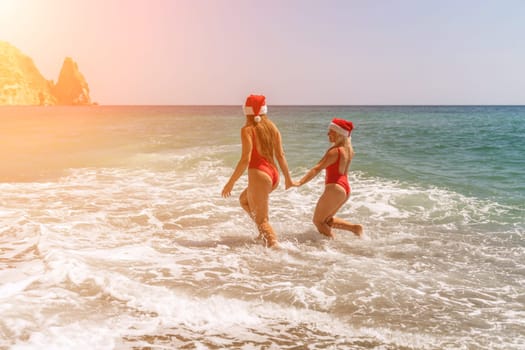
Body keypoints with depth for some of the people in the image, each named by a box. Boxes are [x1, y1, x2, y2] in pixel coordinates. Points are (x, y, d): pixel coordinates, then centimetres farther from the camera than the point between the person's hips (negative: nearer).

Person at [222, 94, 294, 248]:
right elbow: (280, 155, 8)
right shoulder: (272, 127, 8)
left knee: (262, 220, -1)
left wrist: (230, 183, -12)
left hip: (259, 175, -7)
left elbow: (245, 160, -16)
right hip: (273, 174, 8)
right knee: (244, 200, 30)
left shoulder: (247, 129, -10)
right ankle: (264, 233, 24)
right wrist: (288, 178, 17)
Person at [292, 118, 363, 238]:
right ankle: (354, 227, 12)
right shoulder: (348, 149, 6)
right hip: (345, 189, 9)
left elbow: (317, 169, -26)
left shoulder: (334, 151, -17)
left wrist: (300, 182, -32)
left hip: (335, 189, -9)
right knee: (326, 220, 23)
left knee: (318, 221, 4)